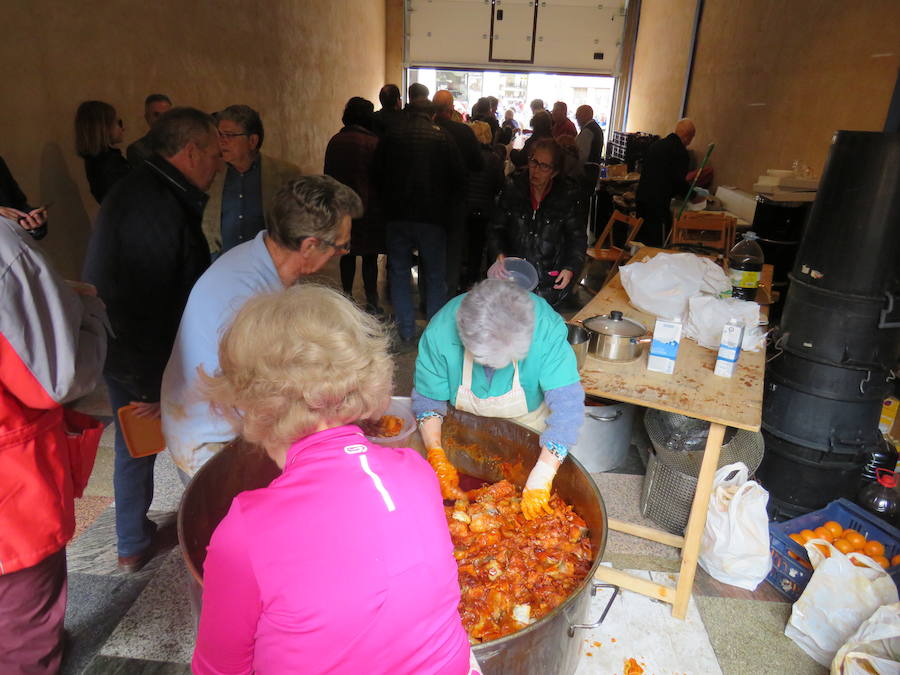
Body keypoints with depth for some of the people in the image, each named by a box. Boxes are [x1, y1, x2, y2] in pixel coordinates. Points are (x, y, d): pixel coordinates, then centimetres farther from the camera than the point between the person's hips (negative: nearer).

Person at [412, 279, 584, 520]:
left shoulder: (546, 327, -38)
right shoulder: (440, 332, -33)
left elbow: (567, 404, -41)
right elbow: (428, 399, -21)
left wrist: (542, 476, -46)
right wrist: (436, 456, -33)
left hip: (529, 423, 0)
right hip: (467, 428, 1)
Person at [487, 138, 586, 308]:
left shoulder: (569, 195, 0)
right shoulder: (513, 188, 6)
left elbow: (578, 238, 4)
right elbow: (496, 228, 10)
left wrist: (570, 269, -10)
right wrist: (499, 254, -8)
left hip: (550, 277, -2)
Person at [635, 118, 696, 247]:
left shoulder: (656, 144, 14)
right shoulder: (680, 152, -11)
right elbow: (679, 181, -14)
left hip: (641, 197, 8)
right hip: (659, 203, -8)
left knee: (643, 239, 16)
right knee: (658, 245, -3)